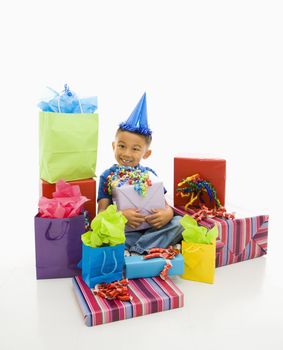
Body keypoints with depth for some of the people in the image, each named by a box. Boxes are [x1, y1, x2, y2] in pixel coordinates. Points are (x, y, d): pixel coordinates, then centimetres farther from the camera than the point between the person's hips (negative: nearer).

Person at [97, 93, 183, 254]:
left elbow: (165, 205, 5)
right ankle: (150, 247, -21)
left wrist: (168, 212, -21)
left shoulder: (150, 174, 4)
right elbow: (102, 212, -7)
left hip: (151, 227, 3)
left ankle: (135, 250, -23)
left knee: (179, 222, -18)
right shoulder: (107, 176, -2)